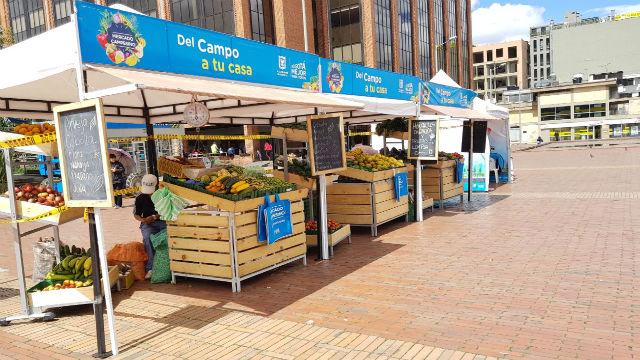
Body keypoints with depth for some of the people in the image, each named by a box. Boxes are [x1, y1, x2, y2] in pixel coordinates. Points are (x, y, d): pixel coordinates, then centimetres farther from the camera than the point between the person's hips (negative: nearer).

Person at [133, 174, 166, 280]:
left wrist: (155, 217, -19)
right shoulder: (140, 198, 5)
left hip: (162, 222, -1)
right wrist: (143, 220, -10)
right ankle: (150, 267, -32)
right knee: (148, 237, -34)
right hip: (147, 224, 1)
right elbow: (136, 214, 12)